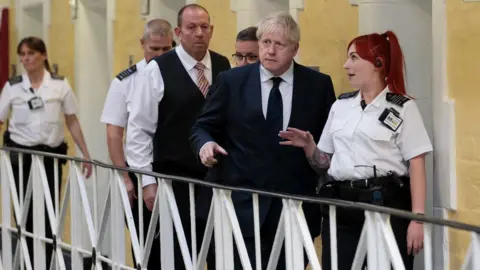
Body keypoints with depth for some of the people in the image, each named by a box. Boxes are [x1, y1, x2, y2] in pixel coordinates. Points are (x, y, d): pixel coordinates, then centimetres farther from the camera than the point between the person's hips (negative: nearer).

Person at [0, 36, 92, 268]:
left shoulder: (60, 84, 0)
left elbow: (72, 122, 4)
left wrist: (85, 154, 2)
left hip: (51, 155, 0)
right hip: (21, 155, 0)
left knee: (49, 213, -2)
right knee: (25, 214, 4)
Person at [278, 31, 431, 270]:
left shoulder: (403, 108, -2)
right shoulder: (340, 106, 13)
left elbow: (416, 165, -6)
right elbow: (325, 161, 19)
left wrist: (417, 218, -13)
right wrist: (308, 146, -2)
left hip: (387, 206, -5)